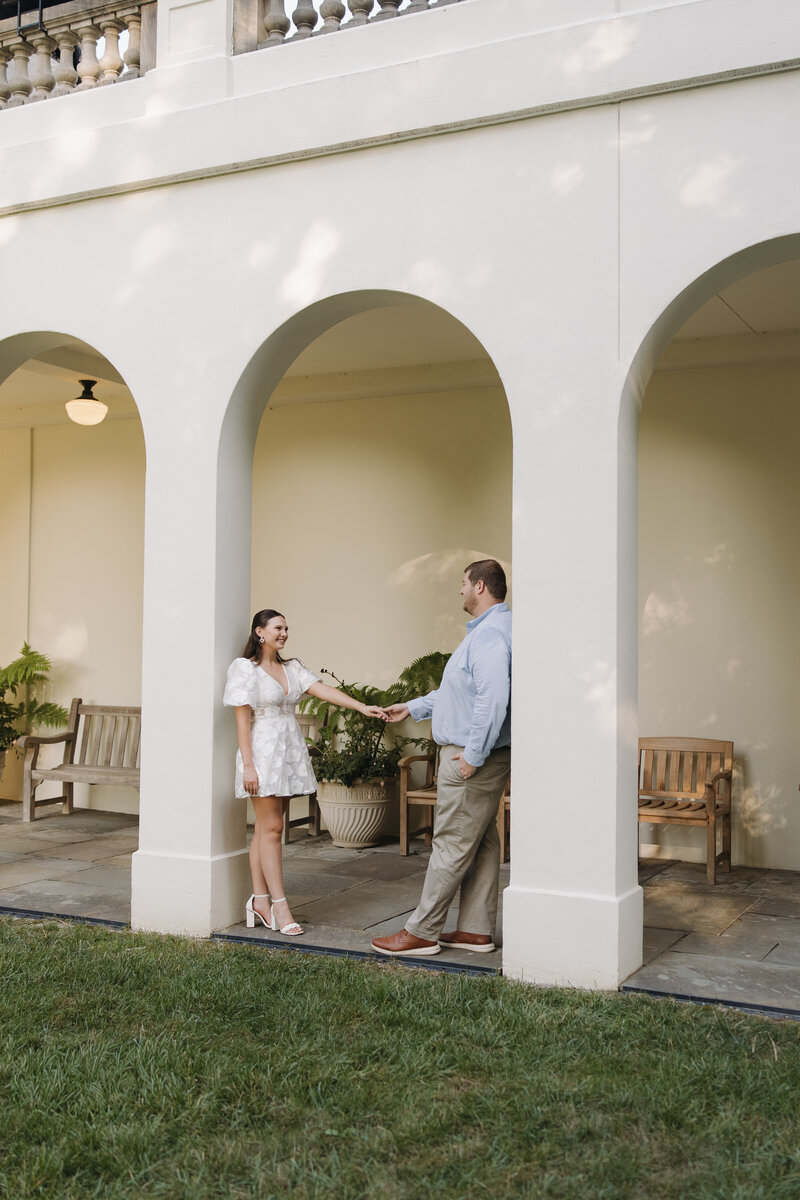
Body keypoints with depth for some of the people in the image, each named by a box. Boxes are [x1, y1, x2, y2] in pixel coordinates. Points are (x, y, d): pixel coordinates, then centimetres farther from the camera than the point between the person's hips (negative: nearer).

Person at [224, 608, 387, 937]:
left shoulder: (291, 668, 13)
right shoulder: (245, 668, -6)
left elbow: (322, 689, 2)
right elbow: (242, 719, -10)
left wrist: (362, 707, -11)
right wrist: (248, 765, -15)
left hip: (289, 753, 6)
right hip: (262, 752, -6)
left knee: (266, 827, 9)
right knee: (271, 827, -6)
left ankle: (259, 900, 13)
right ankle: (279, 906, -3)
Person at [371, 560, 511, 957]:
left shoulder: (490, 634, -19)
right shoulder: (486, 630, 18)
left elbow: (492, 698, -29)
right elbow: (459, 690, 28)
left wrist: (473, 756, -25)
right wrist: (413, 707, 31)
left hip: (471, 760, -11)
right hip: (474, 754, 11)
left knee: (452, 845, -3)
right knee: (481, 843, 13)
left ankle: (421, 932, 4)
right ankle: (476, 929, 20)